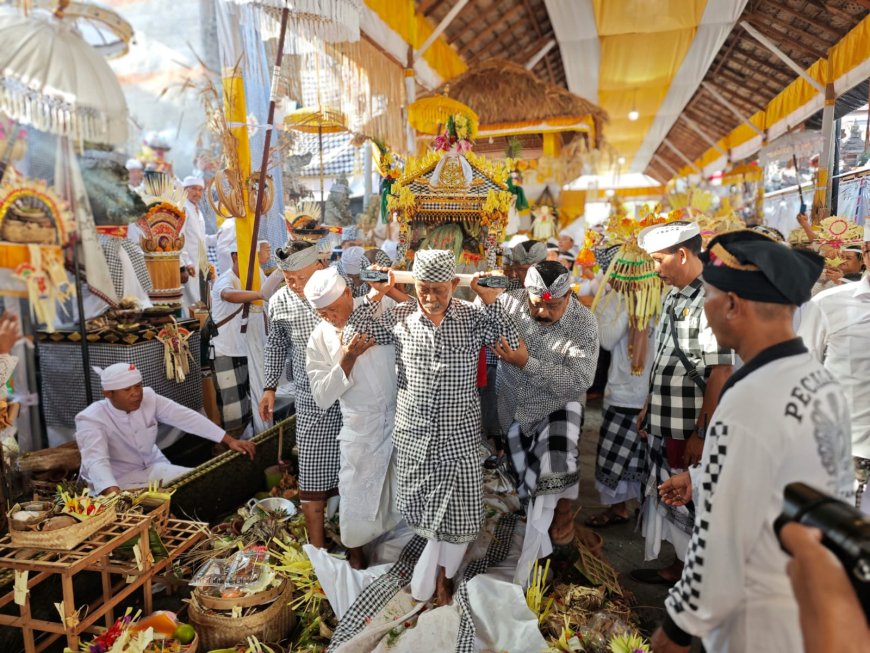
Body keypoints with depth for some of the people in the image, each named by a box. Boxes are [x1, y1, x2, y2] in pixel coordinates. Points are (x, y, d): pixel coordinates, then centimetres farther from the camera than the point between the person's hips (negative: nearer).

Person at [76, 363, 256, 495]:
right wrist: (114, 494, -58)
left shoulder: (149, 398, -10)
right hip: (117, 481, -5)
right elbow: (97, 461, -38)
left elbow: (186, 417, -13)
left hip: (152, 468, 5)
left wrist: (229, 440, -17)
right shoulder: (90, 419, -23)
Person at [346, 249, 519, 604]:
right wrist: (374, 296, -9)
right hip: (413, 433, 1)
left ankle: (444, 571, 37)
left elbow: (511, 345, -11)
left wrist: (491, 300, -16)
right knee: (421, 509, 13)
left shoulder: (473, 316, -4)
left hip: (459, 435, 0)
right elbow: (353, 336, -2)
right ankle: (438, 564, 41)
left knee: (459, 514, 10)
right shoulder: (399, 316, -2)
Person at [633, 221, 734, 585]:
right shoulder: (674, 297, 10)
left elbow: (721, 372, -21)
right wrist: (648, 408, 17)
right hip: (664, 424, 8)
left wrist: (702, 433, -20)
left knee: (691, 502, 7)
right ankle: (678, 566, 37)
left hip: (690, 430, -8)